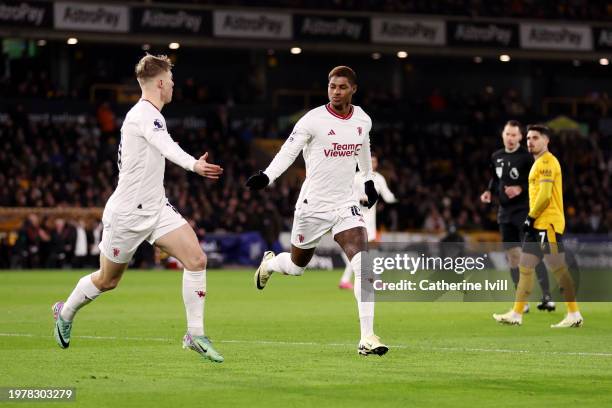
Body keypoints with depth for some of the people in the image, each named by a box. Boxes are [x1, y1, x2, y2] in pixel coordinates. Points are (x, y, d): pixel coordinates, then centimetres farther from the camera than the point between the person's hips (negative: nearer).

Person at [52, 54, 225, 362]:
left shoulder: (150, 115, 11)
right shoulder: (144, 114, -19)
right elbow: (166, 147, -39)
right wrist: (193, 165, -56)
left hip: (156, 209, 8)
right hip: (127, 213, -8)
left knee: (196, 259, -11)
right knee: (107, 280, 10)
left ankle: (195, 334, -6)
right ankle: (65, 313, 38)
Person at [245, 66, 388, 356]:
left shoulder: (363, 121, 4)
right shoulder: (313, 120, -12)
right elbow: (288, 152, -15)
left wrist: (368, 181, 36)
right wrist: (266, 177, -32)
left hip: (346, 206, 3)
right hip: (313, 206, -3)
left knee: (363, 264, -18)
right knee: (296, 266, 15)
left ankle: (367, 338, -18)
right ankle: (269, 264, 55)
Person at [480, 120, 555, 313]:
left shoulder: (526, 157, -10)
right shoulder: (496, 157, 9)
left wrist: (521, 189, -23)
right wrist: (489, 191, 6)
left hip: (524, 210, -6)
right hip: (505, 213, 6)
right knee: (512, 255, 6)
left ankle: (547, 296, -5)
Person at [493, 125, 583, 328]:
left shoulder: (547, 162, -11)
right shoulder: (539, 163, 19)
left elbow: (545, 195, -19)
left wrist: (531, 217, -14)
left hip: (549, 224, -10)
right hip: (538, 225, 10)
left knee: (559, 269, -8)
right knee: (525, 267, 8)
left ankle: (574, 315, -5)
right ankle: (516, 314, 9)